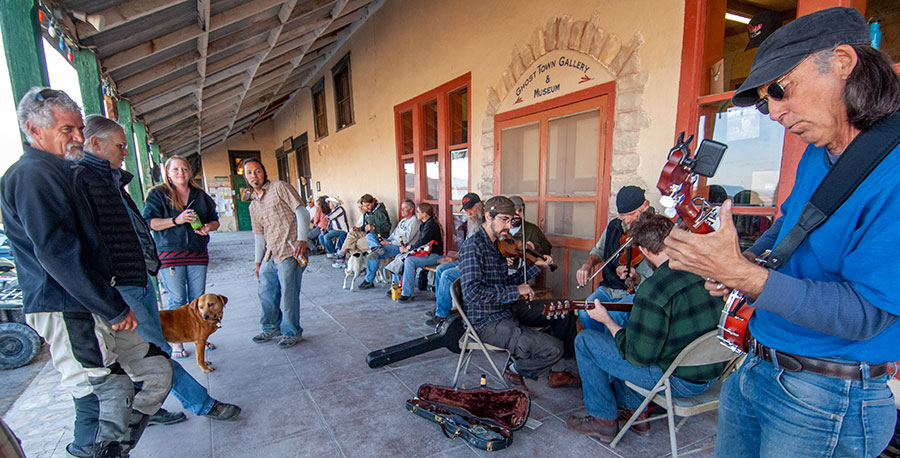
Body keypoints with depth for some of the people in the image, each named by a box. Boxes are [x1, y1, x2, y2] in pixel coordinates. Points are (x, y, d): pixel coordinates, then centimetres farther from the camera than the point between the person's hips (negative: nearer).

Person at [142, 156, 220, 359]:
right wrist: (176, 220, -20)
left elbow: (214, 219, 18)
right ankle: (176, 343, 12)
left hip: (198, 254, 3)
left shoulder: (200, 195, 14)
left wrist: (208, 226, -4)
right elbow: (148, 222, -6)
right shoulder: (157, 194, 3)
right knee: (177, 300, 0)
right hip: (169, 254, -3)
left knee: (198, 299, 8)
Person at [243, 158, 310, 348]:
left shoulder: (280, 188, -2)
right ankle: (272, 327, 35)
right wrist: (258, 262, 22)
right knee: (265, 291, 15)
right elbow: (259, 235, 24)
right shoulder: (253, 205, 19)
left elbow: (302, 213, -11)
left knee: (288, 293, -2)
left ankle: (291, 333, 15)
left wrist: (302, 240, -21)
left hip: (289, 252, -8)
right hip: (270, 254, 8)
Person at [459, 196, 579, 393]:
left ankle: (557, 373, 23)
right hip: (488, 322, -10)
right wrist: (516, 290, -25)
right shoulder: (472, 246, -19)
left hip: (506, 311, 10)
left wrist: (536, 266, 10)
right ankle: (516, 371, 10)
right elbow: (472, 292, -29)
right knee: (554, 348, -19)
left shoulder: (495, 245, 10)